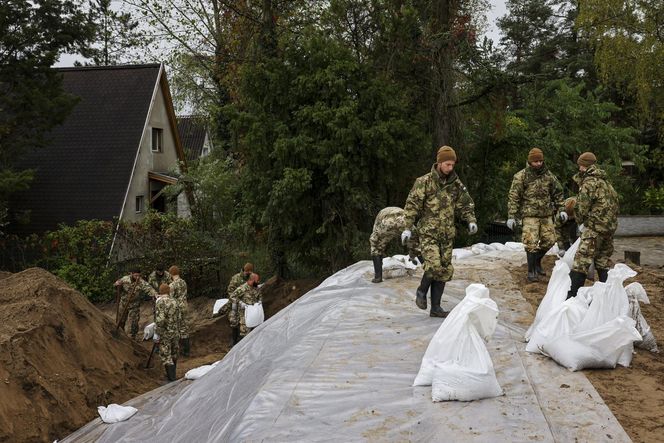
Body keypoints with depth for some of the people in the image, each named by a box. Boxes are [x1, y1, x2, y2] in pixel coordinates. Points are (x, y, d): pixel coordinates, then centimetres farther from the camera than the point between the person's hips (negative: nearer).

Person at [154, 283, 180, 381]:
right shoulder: (174, 302, 5)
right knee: (173, 354, 19)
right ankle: (172, 374, 34)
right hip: (175, 332, 6)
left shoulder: (160, 302, -15)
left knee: (166, 356, -2)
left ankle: (172, 379, -7)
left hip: (165, 334, -6)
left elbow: (160, 320, -22)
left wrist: (158, 335, -16)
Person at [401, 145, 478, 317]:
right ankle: (421, 292, 10)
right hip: (428, 233, -5)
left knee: (445, 270, 5)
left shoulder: (456, 184, 6)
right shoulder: (424, 182, -7)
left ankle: (435, 307, 14)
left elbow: (465, 204, 15)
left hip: (447, 234, 5)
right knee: (434, 266, -19)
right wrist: (407, 228, -13)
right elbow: (412, 205, -7)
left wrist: (471, 221, -2)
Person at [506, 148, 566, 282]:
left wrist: (561, 210, 10)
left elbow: (558, 193, 17)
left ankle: (537, 261, 32)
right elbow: (513, 197, -7)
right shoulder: (521, 176, -7)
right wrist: (511, 216, -12)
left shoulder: (548, 175, 7)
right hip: (530, 214, -5)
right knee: (531, 243, -9)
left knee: (549, 240, 8)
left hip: (546, 215, 5)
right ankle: (531, 271, 4)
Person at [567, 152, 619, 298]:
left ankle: (571, 295, -17)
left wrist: (581, 222, 0)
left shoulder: (589, 182, -9)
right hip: (610, 228, 9)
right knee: (603, 262, 17)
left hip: (595, 228, -9)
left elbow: (582, 205, -16)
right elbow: (614, 203, 19)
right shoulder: (606, 182, 19)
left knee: (581, 261, -12)